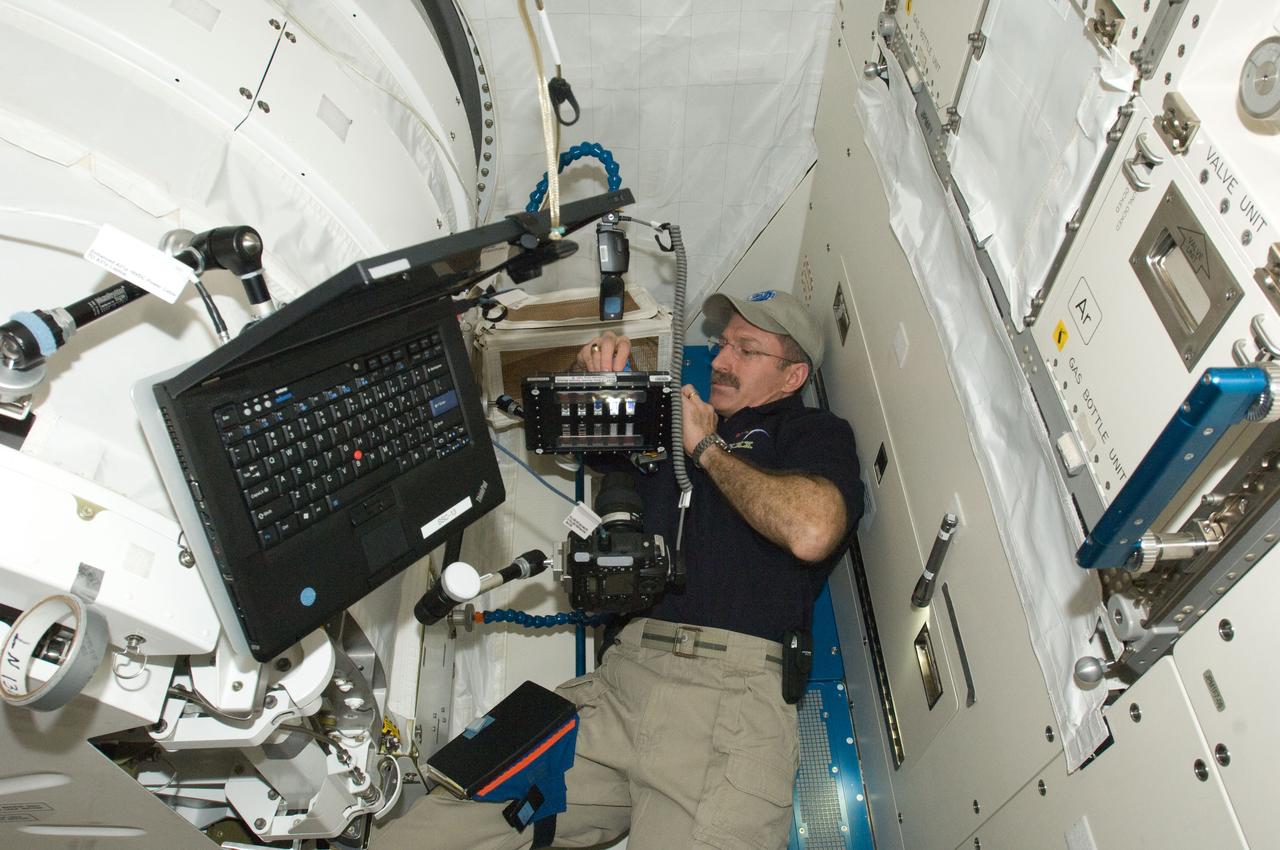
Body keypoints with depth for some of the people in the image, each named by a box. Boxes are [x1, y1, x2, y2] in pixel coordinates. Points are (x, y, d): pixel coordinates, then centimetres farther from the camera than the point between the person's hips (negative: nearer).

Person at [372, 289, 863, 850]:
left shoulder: (816, 433, 12)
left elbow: (812, 532, -11)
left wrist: (709, 449, 2)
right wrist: (592, 370, 16)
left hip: (733, 692, -3)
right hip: (619, 683, 4)